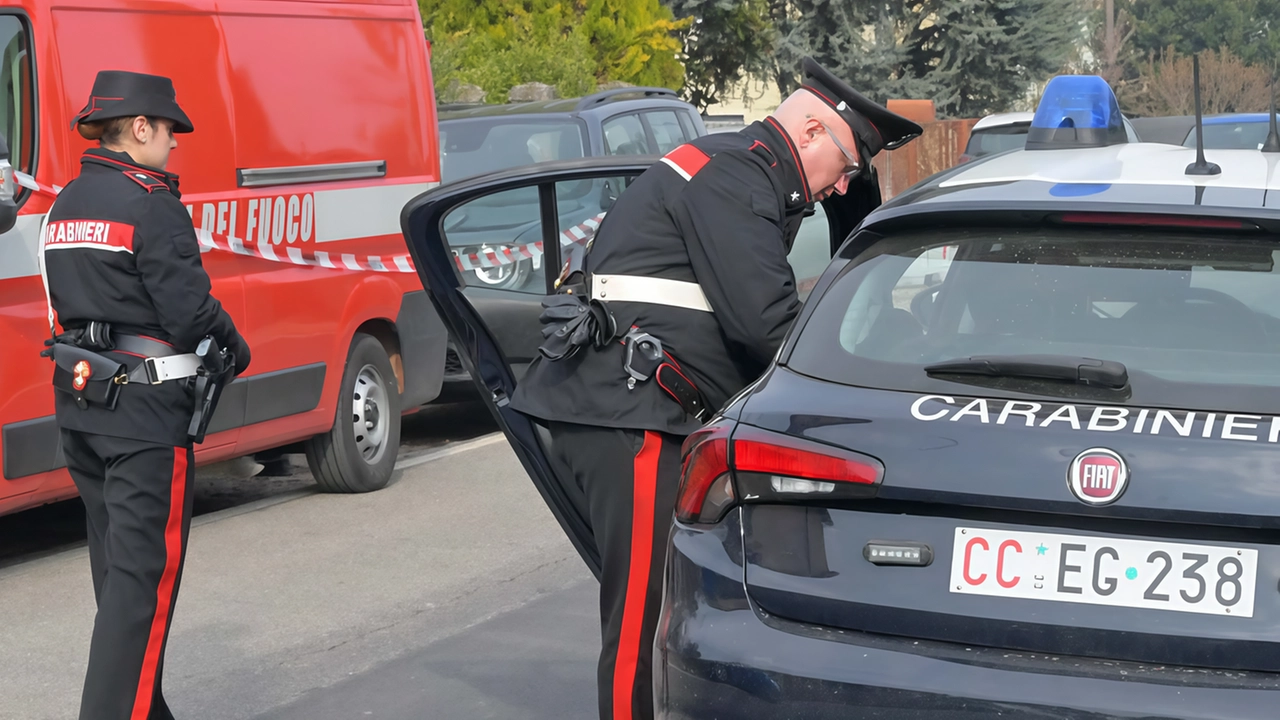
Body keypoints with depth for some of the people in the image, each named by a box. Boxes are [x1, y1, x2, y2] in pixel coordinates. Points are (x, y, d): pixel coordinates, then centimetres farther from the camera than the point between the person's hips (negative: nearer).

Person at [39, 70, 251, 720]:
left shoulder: (64, 205, 13)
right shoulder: (150, 204, -14)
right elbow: (190, 309, -18)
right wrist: (236, 351, 1)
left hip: (77, 403, 9)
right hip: (145, 411, -9)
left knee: (116, 565, 17)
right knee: (144, 574, -6)